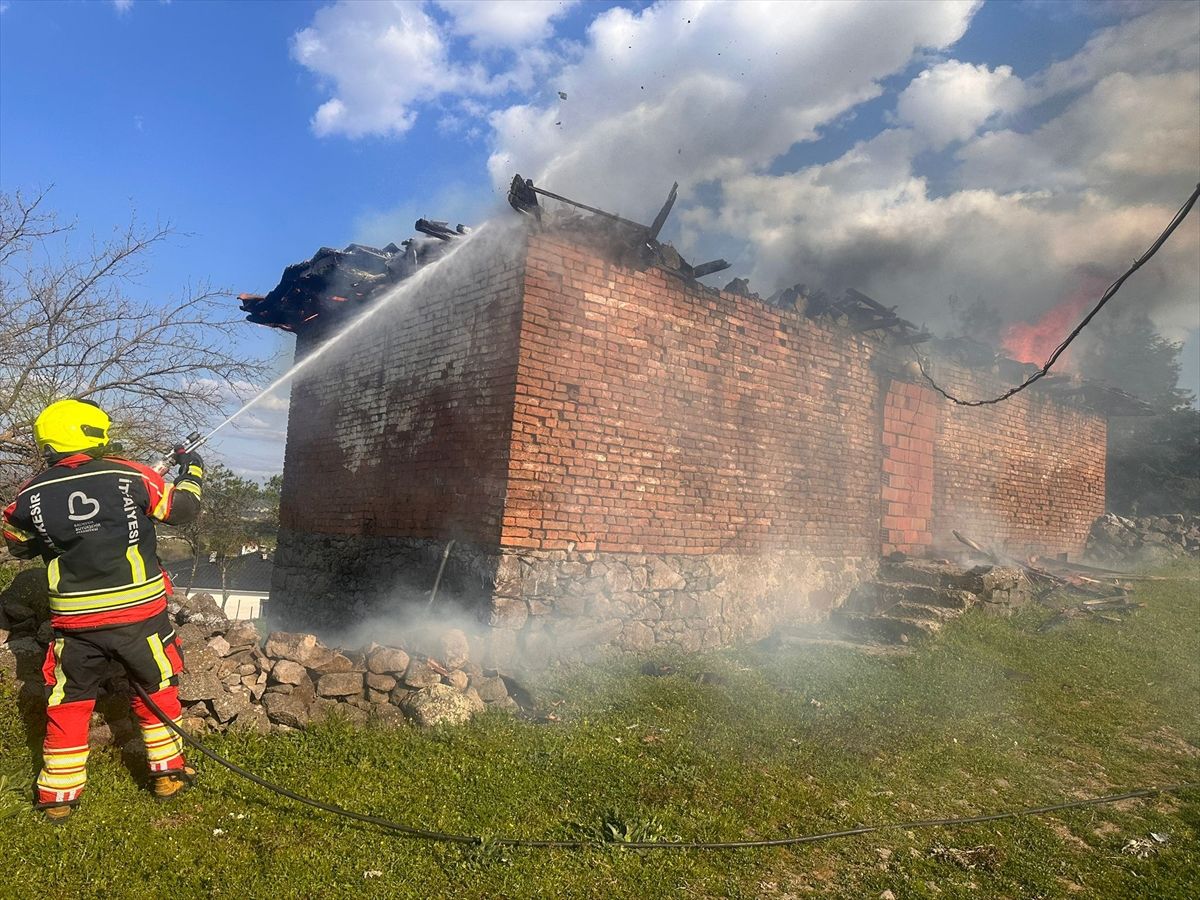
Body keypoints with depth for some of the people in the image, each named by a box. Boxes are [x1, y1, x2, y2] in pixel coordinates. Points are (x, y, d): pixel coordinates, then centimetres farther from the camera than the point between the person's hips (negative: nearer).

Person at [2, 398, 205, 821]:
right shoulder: (131, 476, -10)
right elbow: (183, 508, 3)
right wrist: (191, 471, 19)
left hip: (74, 620, 2)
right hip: (139, 612, -1)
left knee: (68, 701, 18)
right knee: (156, 688, 18)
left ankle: (58, 792, 26)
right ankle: (167, 770, 26)